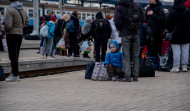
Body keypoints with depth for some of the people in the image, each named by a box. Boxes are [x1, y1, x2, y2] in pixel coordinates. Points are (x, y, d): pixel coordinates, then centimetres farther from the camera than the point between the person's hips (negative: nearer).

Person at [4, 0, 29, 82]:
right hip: (20, 34, 7)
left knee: (13, 56, -3)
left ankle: (15, 75, -1)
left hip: (12, 35, -7)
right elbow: (27, 22, 17)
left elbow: (8, 25, -21)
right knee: (16, 56, 15)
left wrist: (6, 30, -3)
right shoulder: (23, 10, 8)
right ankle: (14, 73, 22)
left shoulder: (10, 10, -15)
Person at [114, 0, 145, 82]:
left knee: (126, 56, -1)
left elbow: (117, 21, -12)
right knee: (135, 55, 9)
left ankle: (127, 77, -6)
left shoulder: (119, 7, -5)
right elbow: (143, 18, 4)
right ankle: (135, 76, 11)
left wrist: (120, 29, 5)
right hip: (135, 33, 3)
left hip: (125, 34, -3)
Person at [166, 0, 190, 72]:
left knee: (176, 51, -2)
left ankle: (176, 67, -4)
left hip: (175, 34, -3)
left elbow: (167, 24, -4)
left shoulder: (172, 12, -7)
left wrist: (170, 31, 11)